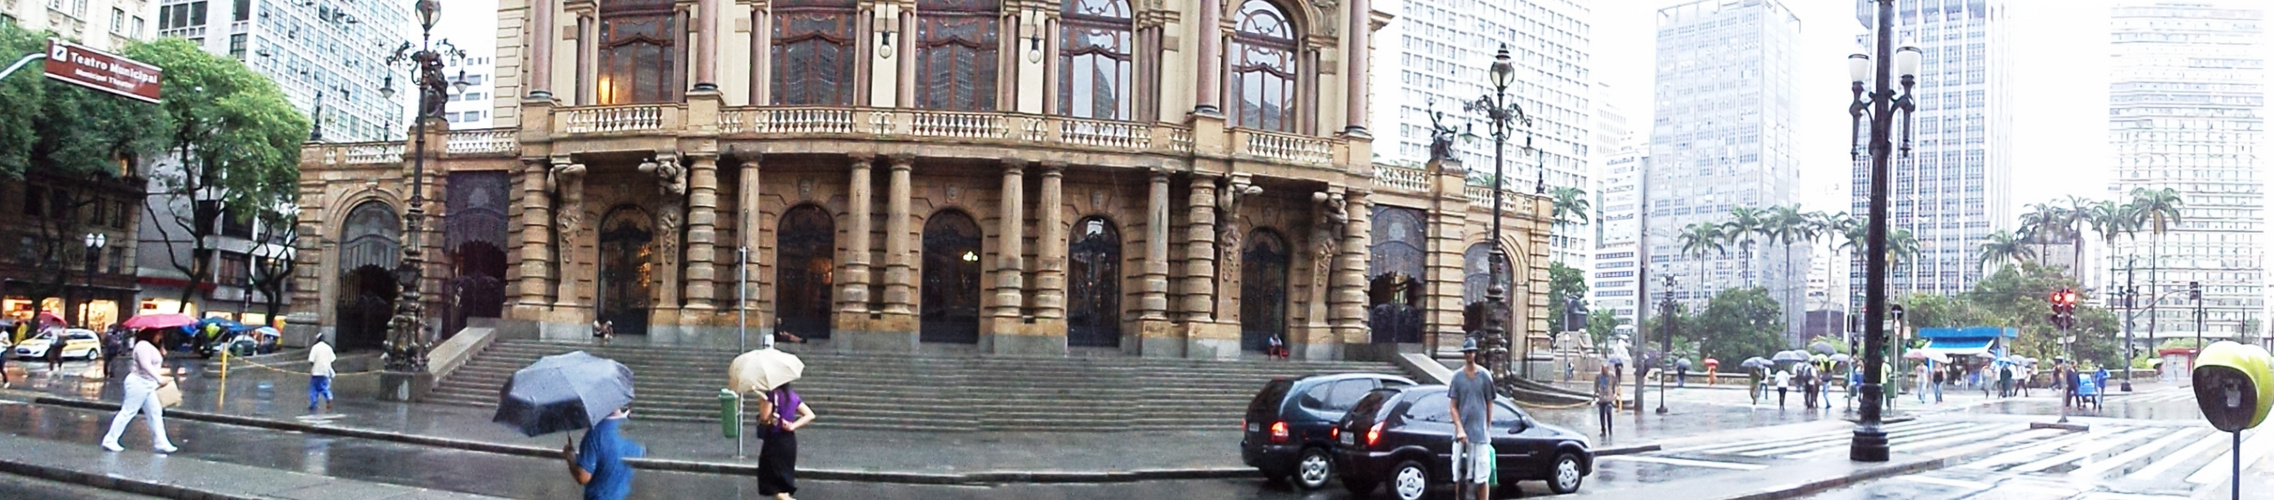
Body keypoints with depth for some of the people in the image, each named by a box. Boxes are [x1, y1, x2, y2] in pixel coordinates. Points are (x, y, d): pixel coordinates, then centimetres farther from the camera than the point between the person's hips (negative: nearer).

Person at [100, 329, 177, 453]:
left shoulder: (150, 347, 18)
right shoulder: (143, 345, -15)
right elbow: (146, 365, -25)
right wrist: (160, 379, -28)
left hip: (148, 385, 11)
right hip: (139, 383, -11)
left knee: (155, 413, 7)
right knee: (127, 412, -5)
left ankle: (161, 443, 7)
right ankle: (110, 440, 1)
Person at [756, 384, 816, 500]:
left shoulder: (771, 394, -13)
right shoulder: (792, 396, 8)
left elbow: (764, 418, -16)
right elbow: (810, 415, 4)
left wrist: (762, 401, -2)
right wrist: (793, 426, -1)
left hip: (774, 440, -7)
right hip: (790, 441, 7)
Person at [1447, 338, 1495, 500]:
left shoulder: (1485, 376, 1)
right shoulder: (1457, 376, 4)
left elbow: (1489, 405, 7)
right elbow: (1453, 407, 3)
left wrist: (1488, 429, 4)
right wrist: (1460, 429, -9)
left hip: (1481, 434, -1)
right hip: (1461, 433, 1)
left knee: (1482, 477, -2)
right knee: (1459, 477, 5)